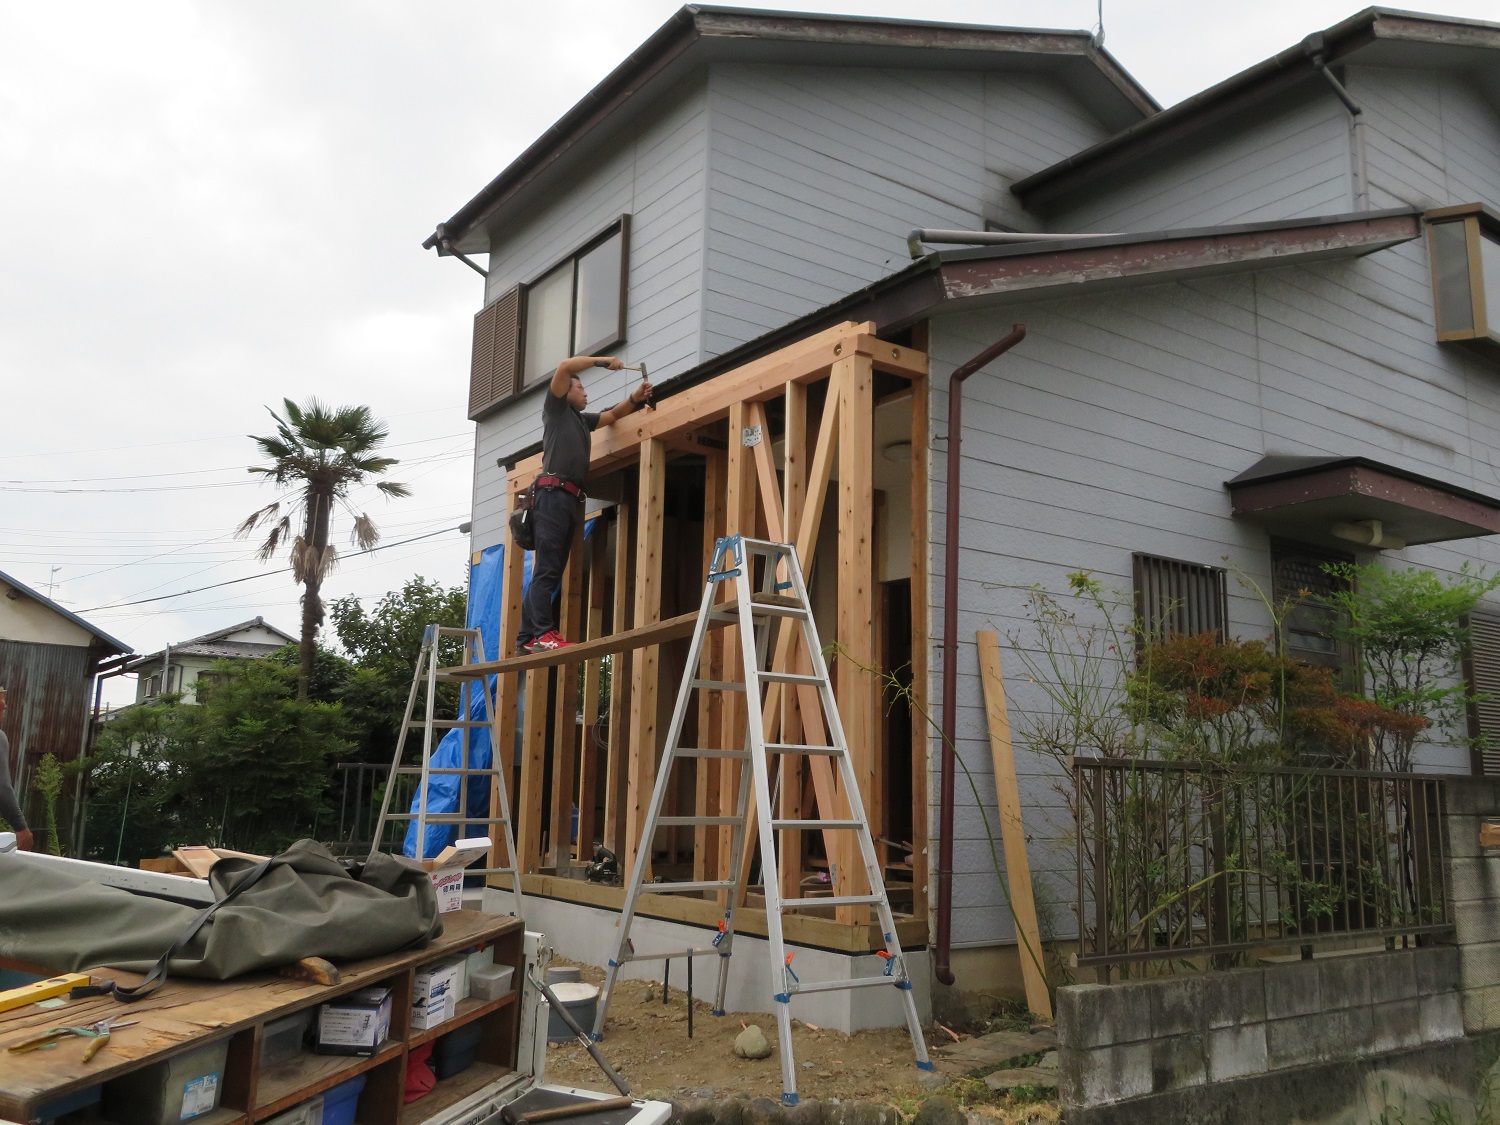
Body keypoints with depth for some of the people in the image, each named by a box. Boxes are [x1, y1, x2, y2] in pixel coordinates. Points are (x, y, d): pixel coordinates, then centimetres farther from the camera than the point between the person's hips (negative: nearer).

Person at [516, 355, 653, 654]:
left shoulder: (581, 419, 29)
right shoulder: (556, 408, 9)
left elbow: (613, 416, 34)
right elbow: (565, 366, -5)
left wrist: (636, 398, 16)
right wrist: (602, 360, 3)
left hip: (570, 499, 8)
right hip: (553, 493, -8)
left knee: (549, 571, 3)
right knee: (547, 569, -16)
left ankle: (527, 637, 3)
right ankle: (543, 634, -24)